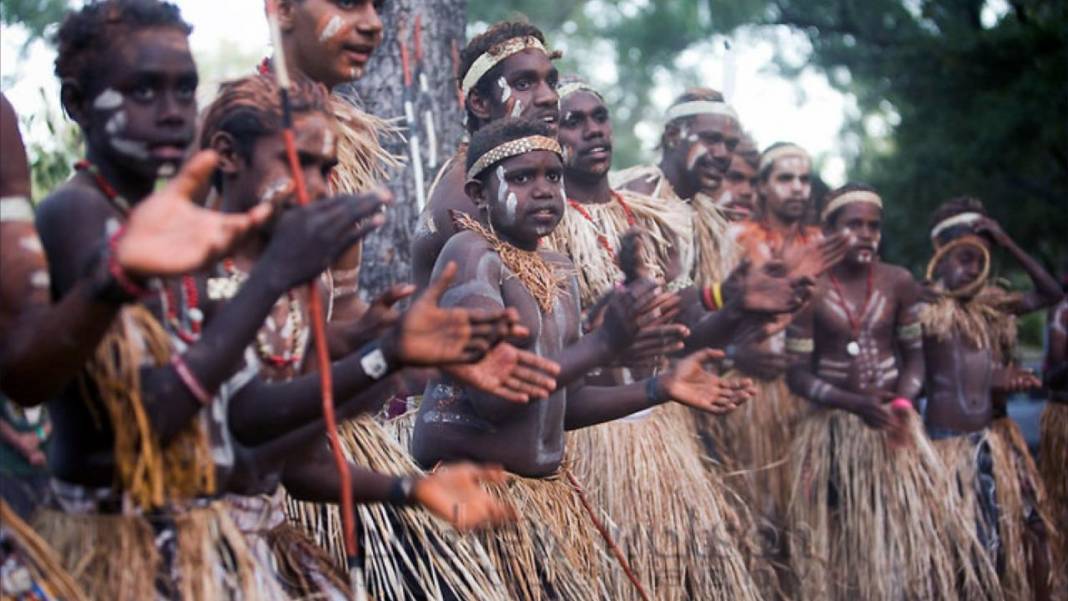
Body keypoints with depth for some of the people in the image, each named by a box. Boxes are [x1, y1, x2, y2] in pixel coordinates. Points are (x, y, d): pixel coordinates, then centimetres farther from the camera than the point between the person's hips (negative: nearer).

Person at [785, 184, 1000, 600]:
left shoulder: (899, 283, 1)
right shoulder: (809, 291, -7)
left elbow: (914, 353, 6)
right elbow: (797, 374, -8)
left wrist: (902, 401, -13)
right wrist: (855, 403, -21)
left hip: (891, 424, 2)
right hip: (832, 428, -2)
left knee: (908, 529, -1)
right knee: (840, 545, 5)